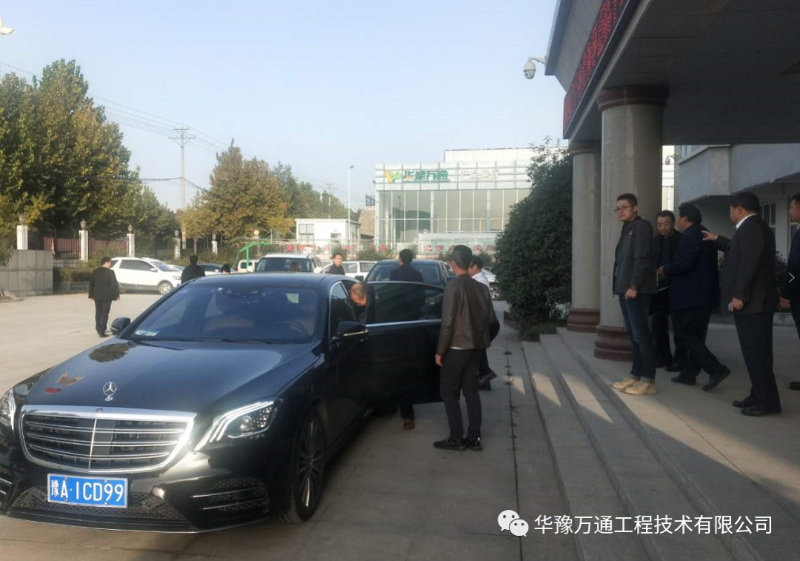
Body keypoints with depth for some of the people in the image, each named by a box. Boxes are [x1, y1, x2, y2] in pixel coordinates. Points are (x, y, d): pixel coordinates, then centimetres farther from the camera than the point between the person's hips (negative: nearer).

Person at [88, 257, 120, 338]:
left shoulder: (95, 272, 6)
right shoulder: (110, 272, -11)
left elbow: (91, 284, 10)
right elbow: (114, 284, -12)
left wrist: (91, 295, 15)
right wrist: (117, 294, -4)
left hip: (97, 296, 5)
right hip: (106, 296, -5)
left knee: (98, 313, 17)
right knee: (105, 313, -2)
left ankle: (98, 329, 26)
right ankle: (102, 331, -5)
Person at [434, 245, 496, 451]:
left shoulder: (453, 286, -15)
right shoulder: (481, 287, 4)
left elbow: (447, 322, -18)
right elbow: (491, 318, 7)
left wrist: (440, 351, -12)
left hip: (456, 347, -6)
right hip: (475, 347, 6)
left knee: (449, 393, 5)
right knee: (471, 391, 13)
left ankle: (456, 439, 6)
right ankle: (474, 438, 15)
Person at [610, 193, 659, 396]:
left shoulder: (641, 226, -6)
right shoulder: (627, 229, 21)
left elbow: (642, 258, -16)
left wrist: (634, 286, -21)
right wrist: (623, 287, 14)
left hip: (636, 290, -9)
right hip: (625, 289, 9)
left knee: (641, 334, -8)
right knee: (633, 335, 10)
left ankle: (648, 380, -4)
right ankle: (636, 375, 15)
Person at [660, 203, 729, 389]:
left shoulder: (691, 235, -15)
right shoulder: (704, 234, 17)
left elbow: (683, 263, -25)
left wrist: (665, 270, -8)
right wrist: (669, 271, 18)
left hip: (691, 296, -10)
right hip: (705, 294, 10)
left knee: (683, 336, -7)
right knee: (695, 336, 12)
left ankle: (716, 369, -13)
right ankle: (688, 373, 17)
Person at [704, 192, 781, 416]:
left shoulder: (750, 227, -14)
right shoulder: (755, 227, 19)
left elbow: (749, 262, -24)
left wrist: (739, 296, -24)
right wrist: (718, 240, 40)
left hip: (751, 301, -11)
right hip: (755, 300, 11)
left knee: (756, 352, -8)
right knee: (756, 351, 12)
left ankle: (767, 401, -4)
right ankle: (759, 396, 18)